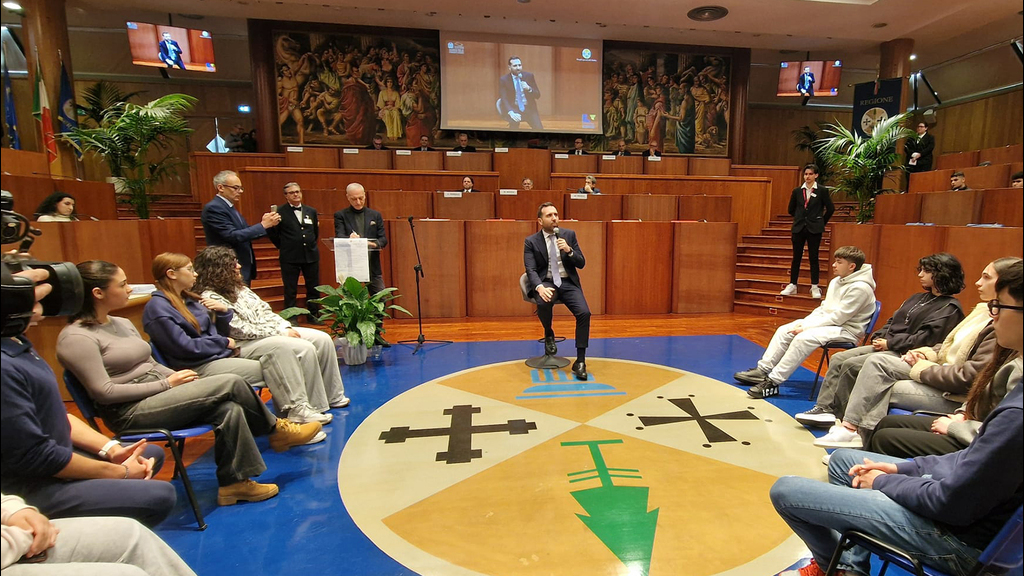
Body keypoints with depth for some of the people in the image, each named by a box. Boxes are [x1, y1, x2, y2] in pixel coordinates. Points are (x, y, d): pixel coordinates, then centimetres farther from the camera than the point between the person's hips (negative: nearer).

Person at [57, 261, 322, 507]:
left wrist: (178, 377, -2)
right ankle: (277, 430, -2)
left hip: (159, 396, 8)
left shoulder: (122, 323, 15)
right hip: (130, 412, -8)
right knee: (230, 383, -20)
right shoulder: (76, 337, -11)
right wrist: (167, 383, -15)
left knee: (229, 409, -19)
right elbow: (103, 392, -16)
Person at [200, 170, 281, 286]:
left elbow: (244, 233, 11)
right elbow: (233, 236, -23)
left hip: (242, 269, 10)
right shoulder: (213, 208, -15)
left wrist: (264, 224, -5)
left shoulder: (229, 207, 14)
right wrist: (263, 225, -19)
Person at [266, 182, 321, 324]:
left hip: (311, 255, 4)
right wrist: (283, 247, 4)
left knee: (314, 288, 9)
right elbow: (272, 232, -1)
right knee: (290, 290, 5)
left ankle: (312, 315, 22)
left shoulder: (311, 211, 9)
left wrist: (311, 245, 14)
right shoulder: (280, 212, -4)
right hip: (289, 257, -4)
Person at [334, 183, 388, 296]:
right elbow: (339, 237, -8)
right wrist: (350, 239, -31)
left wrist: (375, 244, -18)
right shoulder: (340, 215, 5)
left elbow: (383, 239, 6)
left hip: (373, 267, 2)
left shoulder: (376, 215, 12)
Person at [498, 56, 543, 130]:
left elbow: (538, 95, 2)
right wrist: (511, 113, -30)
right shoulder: (503, 80, -3)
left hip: (529, 108, 2)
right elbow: (504, 99, -11)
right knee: (514, 120, -34)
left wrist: (529, 88, -19)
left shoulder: (529, 76, 2)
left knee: (539, 129, -17)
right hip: (514, 108, -2)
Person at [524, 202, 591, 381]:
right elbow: (531, 270, -10)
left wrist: (569, 250, -14)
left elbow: (581, 263, 6)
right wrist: (540, 287, -30)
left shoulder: (569, 235, 7)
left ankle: (580, 361, -11)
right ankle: (549, 335, -1)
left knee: (584, 313, -23)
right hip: (546, 282, -2)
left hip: (568, 283, 2)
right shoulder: (531, 241, 0)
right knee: (544, 303, -36)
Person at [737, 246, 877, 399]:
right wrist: (803, 323, -4)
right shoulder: (836, 281, 11)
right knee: (784, 331, -4)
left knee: (803, 338, -31)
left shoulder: (860, 288, -17)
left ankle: (773, 382, -29)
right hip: (826, 322, 9)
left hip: (847, 329, -9)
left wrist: (806, 327, -20)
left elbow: (838, 318, -21)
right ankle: (762, 370, -3)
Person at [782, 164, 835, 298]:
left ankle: (815, 287, 8)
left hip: (814, 229, -2)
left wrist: (822, 222, 9)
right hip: (798, 228, 2)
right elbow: (791, 209, 17)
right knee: (796, 257, 6)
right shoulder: (797, 191, 5)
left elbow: (830, 208, 5)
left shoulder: (822, 191, -2)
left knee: (813, 258, 1)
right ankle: (792, 285, 12)